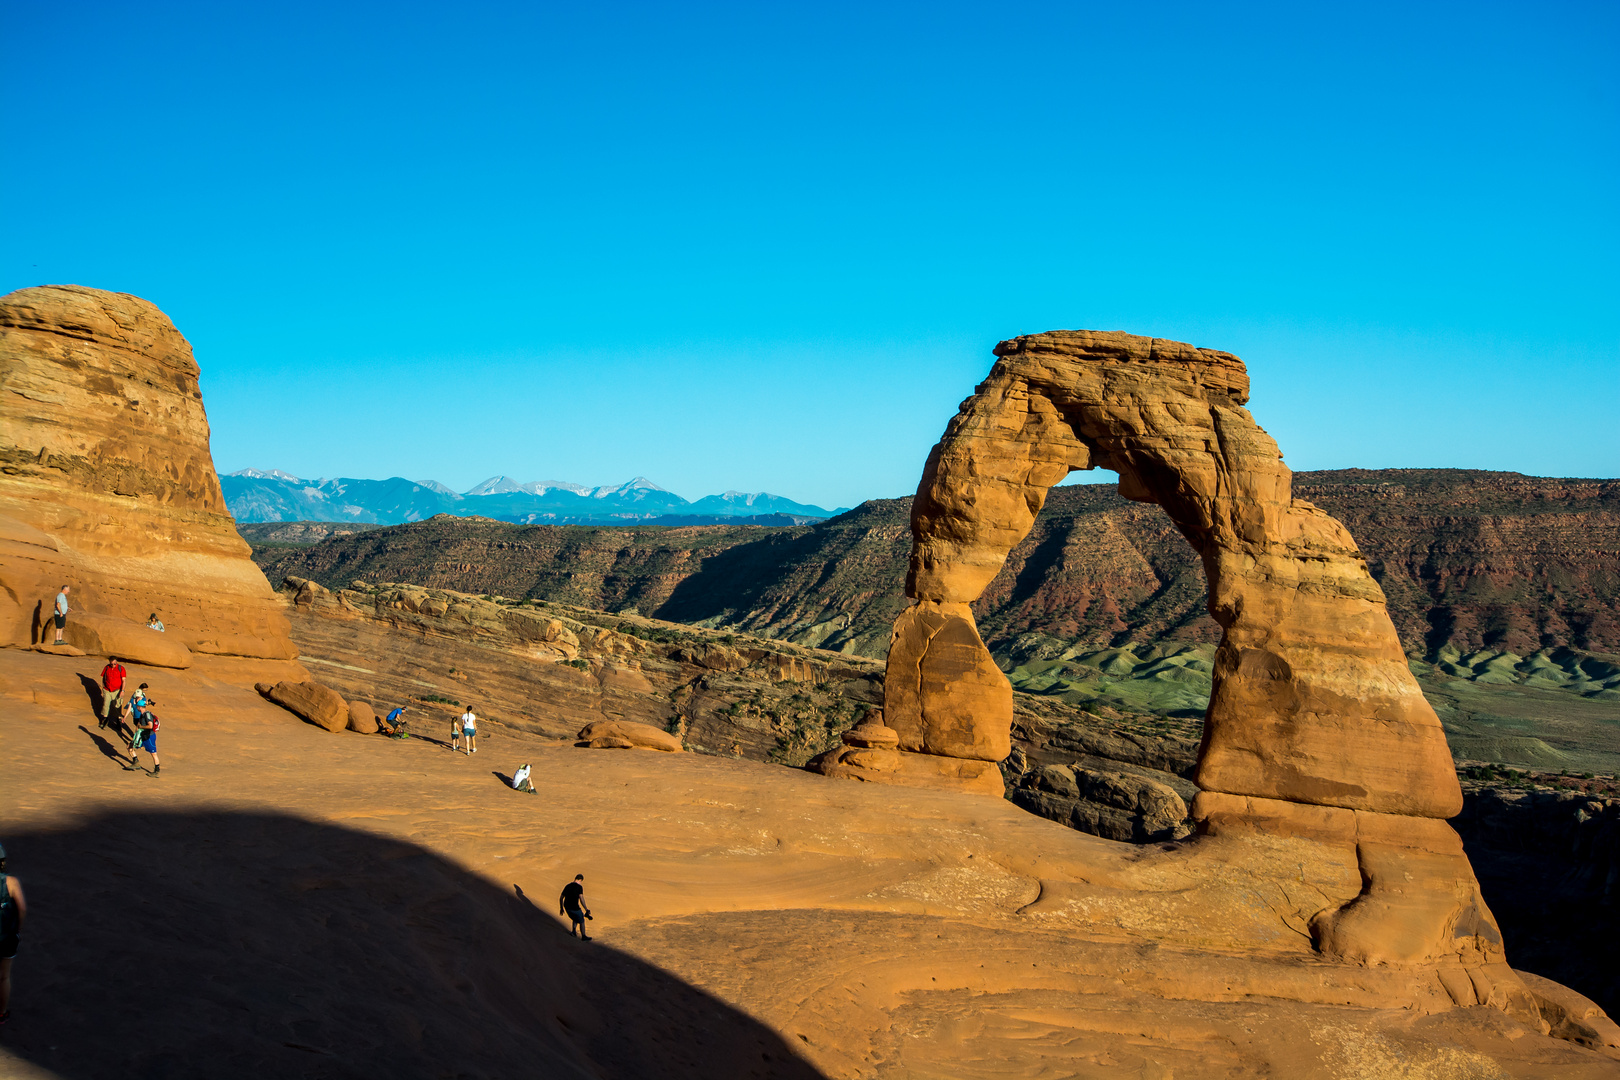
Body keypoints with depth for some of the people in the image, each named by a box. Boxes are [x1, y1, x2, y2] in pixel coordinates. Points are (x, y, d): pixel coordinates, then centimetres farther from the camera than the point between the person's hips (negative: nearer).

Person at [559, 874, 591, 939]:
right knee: (581, 922, 15)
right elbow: (581, 898, -21)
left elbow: (561, 898, 14)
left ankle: (573, 931, 16)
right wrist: (586, 909, -17)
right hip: (575, 908, -6)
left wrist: (561, 908, 24)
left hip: (567, 908, 6)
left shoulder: (567, 886, 10)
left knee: (575, 919, 31)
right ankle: (583, 936, 25)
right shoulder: (579, 887, -9)